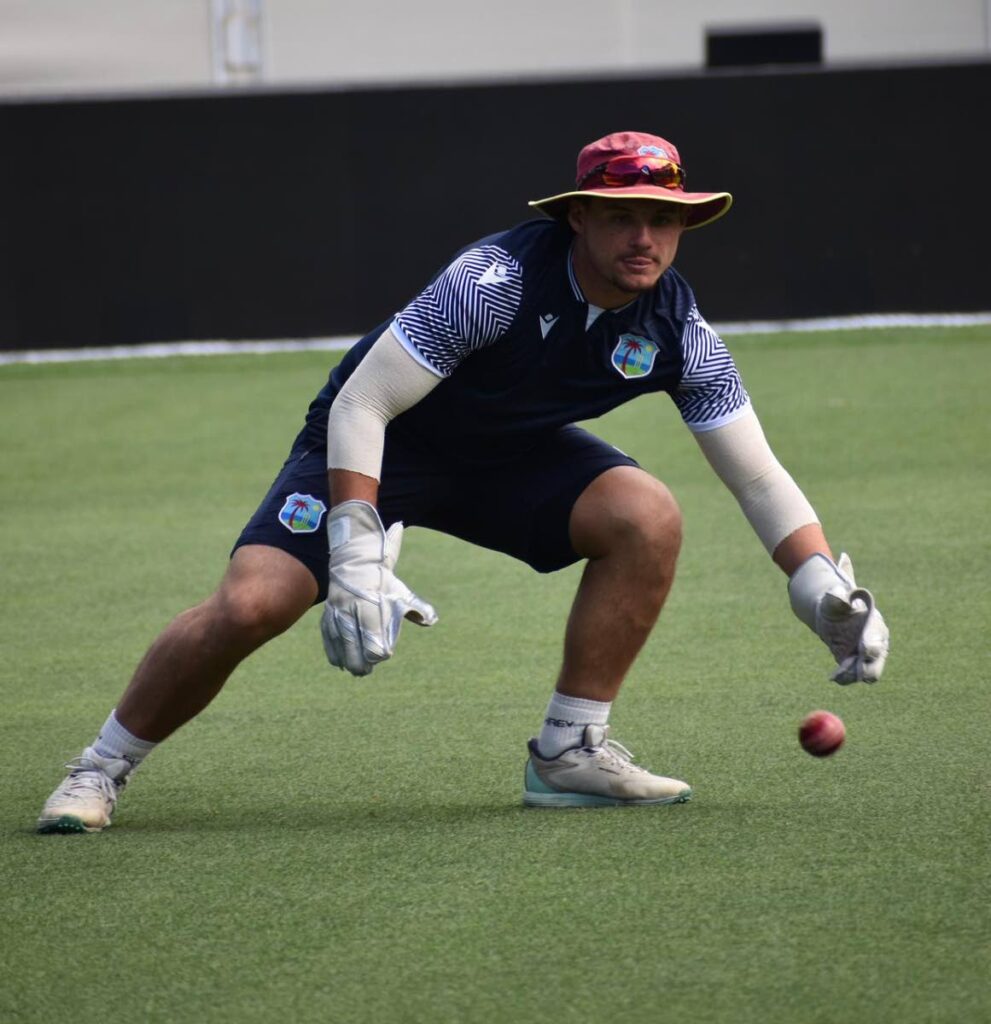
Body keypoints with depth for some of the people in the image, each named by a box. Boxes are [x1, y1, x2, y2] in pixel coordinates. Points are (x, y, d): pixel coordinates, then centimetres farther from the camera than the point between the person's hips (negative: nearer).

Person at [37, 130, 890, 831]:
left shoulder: (676, 329, -17)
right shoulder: (498, 279, -32)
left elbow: (758, 476, -8)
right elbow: (360, 405, -29)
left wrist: (826, 585, -22)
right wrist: (356, 562, -36)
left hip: (514, 455, 5)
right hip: (382, 447, -4)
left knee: (648, 517, -22)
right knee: (252, 604, -22)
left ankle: (568, 754, -8)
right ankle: (102, 769, 1)